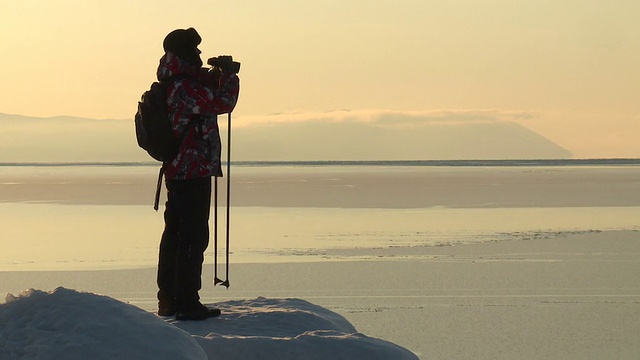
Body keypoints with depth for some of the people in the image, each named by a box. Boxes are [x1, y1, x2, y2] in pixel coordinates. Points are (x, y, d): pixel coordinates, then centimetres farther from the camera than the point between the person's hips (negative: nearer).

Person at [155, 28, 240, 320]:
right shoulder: (186, 88, -18)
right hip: (194, 173, -11)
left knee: (175, 234, 14)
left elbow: (207, 92, 29)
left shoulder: (175, 85, 13)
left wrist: (218, 74, 12)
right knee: (194, 237, -7)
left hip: (176, 172, 11)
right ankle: (186, 303, -5)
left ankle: (168, 301, 21)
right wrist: (229, 76, -1)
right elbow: (223, 102, -18)